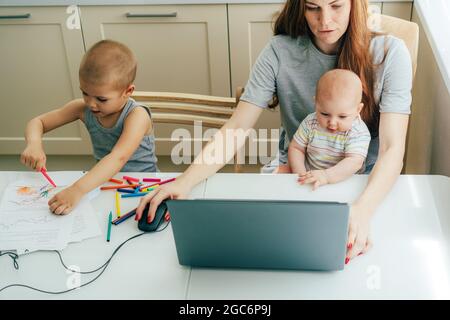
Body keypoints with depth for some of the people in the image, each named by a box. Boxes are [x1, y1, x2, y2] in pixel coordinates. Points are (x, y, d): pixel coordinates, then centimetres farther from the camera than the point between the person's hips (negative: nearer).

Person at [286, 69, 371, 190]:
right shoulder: (310, 123, -6)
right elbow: (296, 148, 1)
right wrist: (300, 173, -16)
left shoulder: (359, 133, -19)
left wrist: (327, 176, -45)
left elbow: (355, 162, -31)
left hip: (343, 180, -3)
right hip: (309, 174, 3)